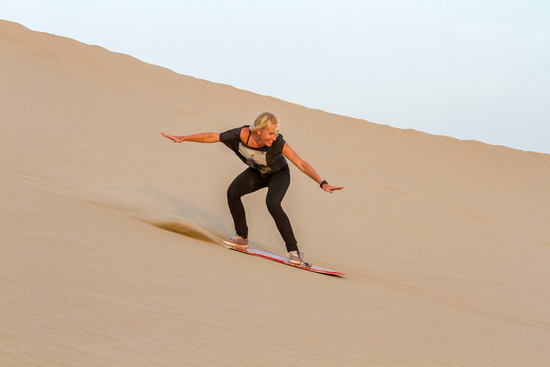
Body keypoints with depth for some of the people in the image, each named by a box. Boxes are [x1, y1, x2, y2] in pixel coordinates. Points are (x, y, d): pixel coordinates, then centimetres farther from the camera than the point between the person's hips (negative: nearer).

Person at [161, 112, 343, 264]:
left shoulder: (278, 144, -37)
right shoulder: (242, 135, -30)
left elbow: (302, 164, -38)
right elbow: (212, 137, -18)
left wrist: (322, 183, -48)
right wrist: (182, 138, -15)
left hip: (279, 174, -4)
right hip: (257, 172, 4)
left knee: (272, 204, -29)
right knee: (233, 192, -16)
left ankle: (294, 251, -22)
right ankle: (242, 238, 4)